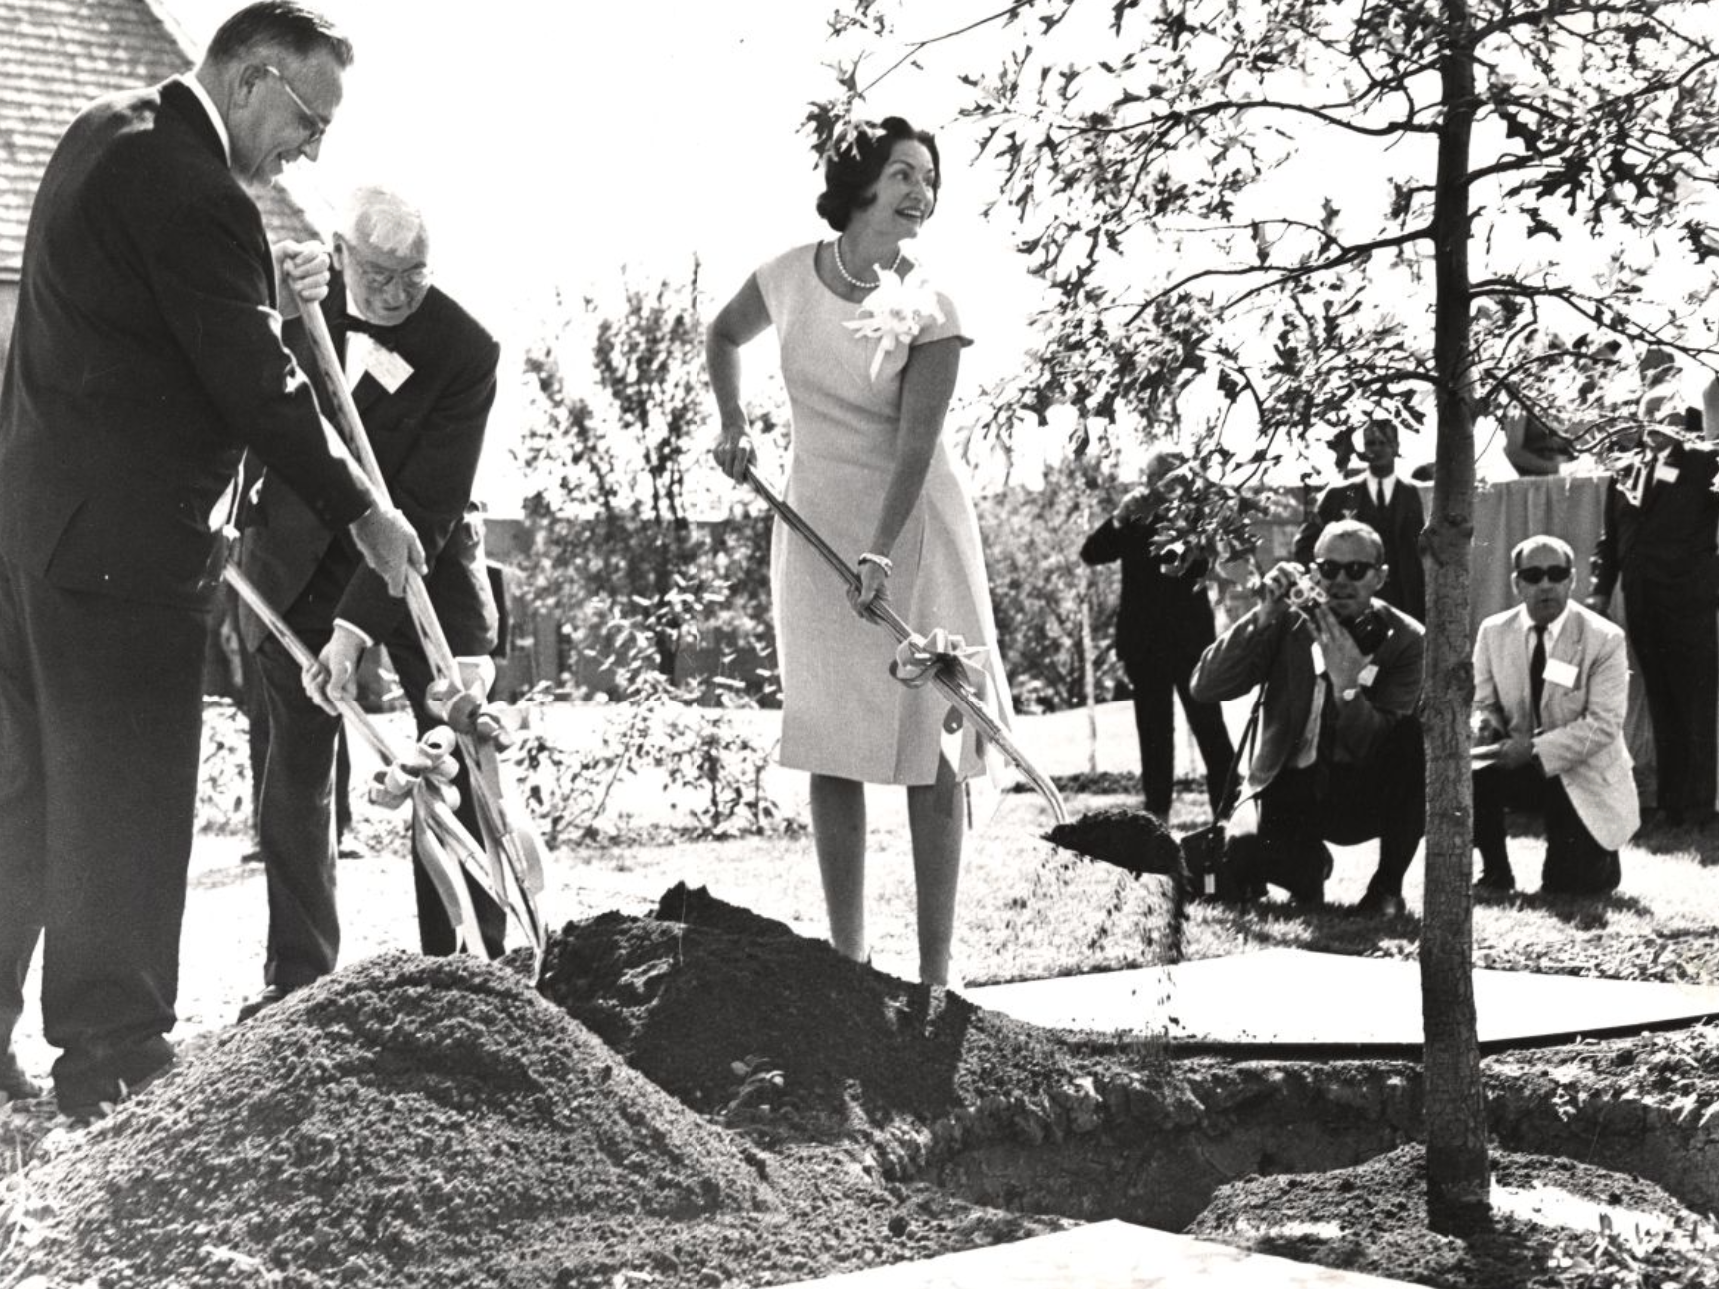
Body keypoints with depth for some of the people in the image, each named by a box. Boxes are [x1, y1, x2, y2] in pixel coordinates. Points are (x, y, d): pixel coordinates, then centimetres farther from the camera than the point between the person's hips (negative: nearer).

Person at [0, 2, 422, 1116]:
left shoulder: (106, 132, 12)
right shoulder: (195, 193, -19)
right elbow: (259, 387, -18)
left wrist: (259, 286, 13)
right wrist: (363, 511, -7)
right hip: (122, 545, -10)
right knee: (125, 803, -2)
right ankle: (112, 1056, 6)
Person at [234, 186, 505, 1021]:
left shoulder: (465, 352, -21)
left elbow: (425, 511, -24)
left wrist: (355, 630, -31)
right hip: (296, 562, 2)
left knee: (459, 761, -6)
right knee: (296, 765, 2)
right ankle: (297, 973, 10)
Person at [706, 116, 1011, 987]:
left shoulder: (928, 312, -10)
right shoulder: (790, 278, -2)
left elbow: (915, 446, -20)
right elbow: (722, 337, 21)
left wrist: (881, 554, -32)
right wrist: (733, 424, 9)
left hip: (914, 528, -3)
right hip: (816, 525, 3)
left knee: (929, 751, -5)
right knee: (833, 748, 4)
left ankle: (935, 972, -2)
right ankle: (847, 959, 11)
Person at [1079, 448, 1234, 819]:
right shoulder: (1136, 522, 7)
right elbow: (1090, 553, 0)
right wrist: (1120, 517, -13)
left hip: (1190, 638, -3)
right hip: (1145, 644, 3)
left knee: (1209, 726, -1)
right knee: (1154, 732, 7)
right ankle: (1156, 813, 11)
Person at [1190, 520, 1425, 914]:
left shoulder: (1405, 639, -7)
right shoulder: (1288, 622, -3)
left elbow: (1380, 750, -15)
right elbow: (1204, 688, -13)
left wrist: (1347, 683, -33)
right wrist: (1263, 617, -23)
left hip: (1364, 797, -1)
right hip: (1291, 789, 1)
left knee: (1419, 731, -31)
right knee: (1242, 850, -33)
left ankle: (1388, 885, -11)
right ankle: (1309, 862, 9)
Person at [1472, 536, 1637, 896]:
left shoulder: (1604, 639, -13)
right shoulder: (1494, 631, -1)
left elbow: (1603, 724, -18)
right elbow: (1483, 701, 6)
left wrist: (1535, 749, -28)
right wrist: (1485, 721, -20)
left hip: (1584, 777, -3)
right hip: (1518, 764, 3)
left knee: (1571, 884, -14)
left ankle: (1597, 857, 26)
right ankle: (1495, 874, -2)